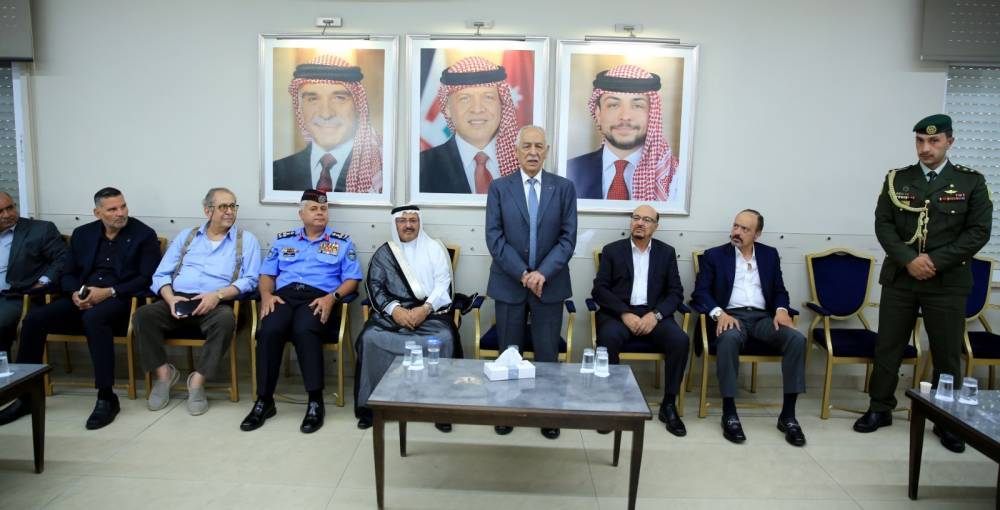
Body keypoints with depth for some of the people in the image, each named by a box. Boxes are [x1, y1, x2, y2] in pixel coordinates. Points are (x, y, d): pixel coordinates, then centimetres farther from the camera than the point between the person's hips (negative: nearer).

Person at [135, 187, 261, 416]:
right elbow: (161, 274, 13)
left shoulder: (246, 240, 11)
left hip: (216, 304, -3)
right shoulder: (186, 236, 20)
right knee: (143, 315, -24)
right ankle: (164, 373, -5)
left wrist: (218, 295, -17)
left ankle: (197, 380, -20)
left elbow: (250, 279, -1)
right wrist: (170, 298, -9)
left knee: (226, 320, -36)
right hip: (178, 300, 3)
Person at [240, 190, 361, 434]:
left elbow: (352, 279, 8)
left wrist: (332, 297, -11)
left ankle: (316, 402, -29)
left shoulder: (342, 241, 15)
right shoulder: (283, 240, 23)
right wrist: (267, 294, -2)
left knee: (304, 330, -36)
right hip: (284, 295, 2)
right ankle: (264, 400, -20)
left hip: (319, 298, -2)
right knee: (269, 331, -30)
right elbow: (267, 274, 20)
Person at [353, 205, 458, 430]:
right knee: (370, 337, -27)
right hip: (392, 312, 1)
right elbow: (374, 286, 4)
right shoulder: (384, 253, 15)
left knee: (444, 338, -31)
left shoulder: (434, 248, 11)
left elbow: (443, 285, 1)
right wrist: (394, 309, -15)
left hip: (430, 312, -1)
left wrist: (425, 309, -16)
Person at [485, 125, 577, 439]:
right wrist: (522, 274, -13)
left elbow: (568, 238, -2)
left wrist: (543, 273, -14)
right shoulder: (499, 188, 2)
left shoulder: (564, 187, 3)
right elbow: (494, 237, -4)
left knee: (548, 353, 6)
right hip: (509, 283, 0)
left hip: (550, 283, 0)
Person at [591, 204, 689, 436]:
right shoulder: (612, 250, 8)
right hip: (618, 313, -2)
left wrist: (656, 314, -13)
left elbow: (676, 292, 6)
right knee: (608, 338, -34)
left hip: (653, 314, 2)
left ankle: (669, 405, -10)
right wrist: (625, 314, -15)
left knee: (680, 340, -26)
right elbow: (599, 289, -2)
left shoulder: (667, 252, 13)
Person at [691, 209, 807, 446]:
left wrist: (781, 309, -7)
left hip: (763, 317, 3)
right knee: (729, 338, -39)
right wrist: (719, 313, -18)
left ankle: (788, 414, -19)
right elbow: (700, 292, 0)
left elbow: (779, 290, 16)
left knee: (797, 338, -26)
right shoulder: (714, 255, 7)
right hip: (731, 316, -3)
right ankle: (729, 413, -29)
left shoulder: (769, 254, 17)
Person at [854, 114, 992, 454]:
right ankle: (880, 408, 22)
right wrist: (909, 260, -15)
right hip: (899, 278, 1)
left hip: (948, 282, -1)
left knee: (947, 353, 7)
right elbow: (883, 225, -1)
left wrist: (935, 260, -14)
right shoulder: (896, 179, 4)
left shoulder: (971, 182, 1)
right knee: (887, 346, 8)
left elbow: (979, 232, -4)